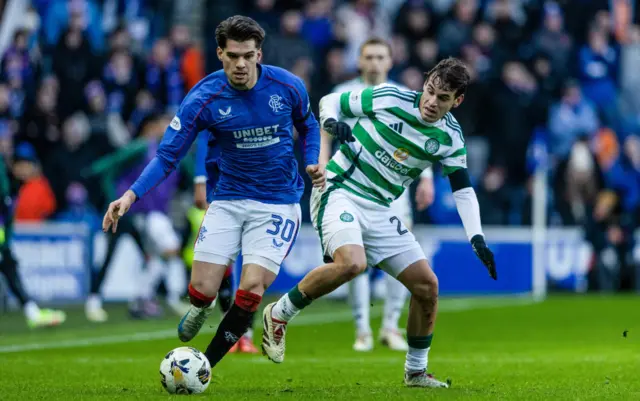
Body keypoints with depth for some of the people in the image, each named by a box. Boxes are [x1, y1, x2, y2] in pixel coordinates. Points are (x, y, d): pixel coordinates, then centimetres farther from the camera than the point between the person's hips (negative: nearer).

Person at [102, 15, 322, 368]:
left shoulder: (287, 86, -9)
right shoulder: (203, 99, -12)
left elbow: (308, 126, 13)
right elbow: (168, 155, -10)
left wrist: (313, 163, -5)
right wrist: (131, 195, -23)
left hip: (278, 203, -1)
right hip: (228, 201, 1)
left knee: (250, 292, -16)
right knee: (202, 291, -9)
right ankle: (200, 309, 33)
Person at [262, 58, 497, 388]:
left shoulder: (449, 137, 1)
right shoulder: (389, 98, -10)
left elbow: (462, 190, 5)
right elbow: (330, 101, 1)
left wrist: (477, 238, -8)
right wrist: (331, 122, -22)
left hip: (379, 212, 6)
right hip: (338, 192, -6)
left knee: (427, 285, 1)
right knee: (352, 263, -34)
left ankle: (416, 371, 20)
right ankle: (278, 315, -13)